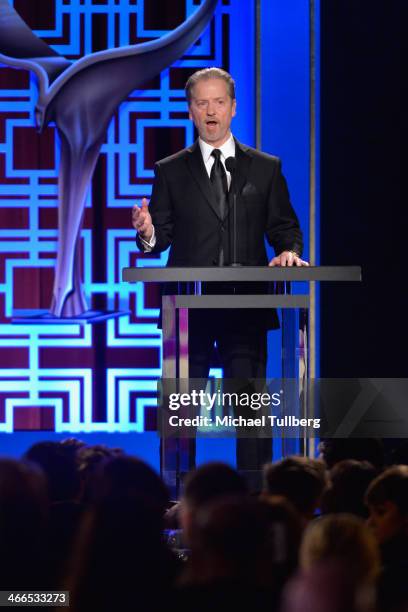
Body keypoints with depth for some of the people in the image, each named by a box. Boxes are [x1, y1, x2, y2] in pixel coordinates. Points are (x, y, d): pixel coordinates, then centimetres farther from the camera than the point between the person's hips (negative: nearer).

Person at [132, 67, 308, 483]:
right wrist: (148, 233, -17)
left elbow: (285, 227, 13)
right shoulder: (171, 172, 10)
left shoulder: (265, 169, 12)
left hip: (247, 306, 0)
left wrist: (288, 251, -9)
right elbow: (161, 239, 6)